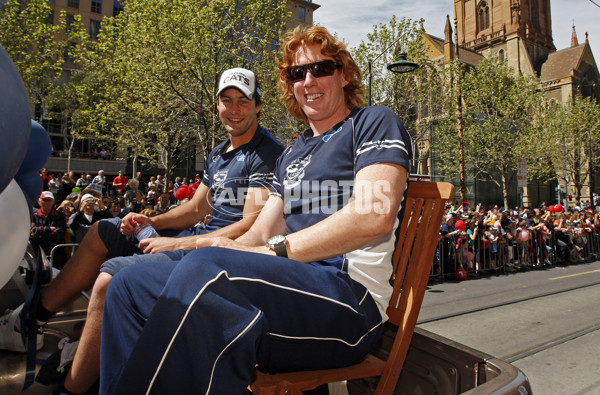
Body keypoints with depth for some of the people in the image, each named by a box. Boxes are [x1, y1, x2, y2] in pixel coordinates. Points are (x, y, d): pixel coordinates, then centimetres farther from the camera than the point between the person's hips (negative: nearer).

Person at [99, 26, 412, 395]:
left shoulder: (374, 122, 4)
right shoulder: (292, 155, 26)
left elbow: (376, 216, -14)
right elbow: (262, 234, 21)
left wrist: (272, 251, -16)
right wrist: (223, 247, -2)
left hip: (351, 295, -7)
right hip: (292, 287, 8)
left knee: (203, 271, -35)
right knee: (132, 283, -1)